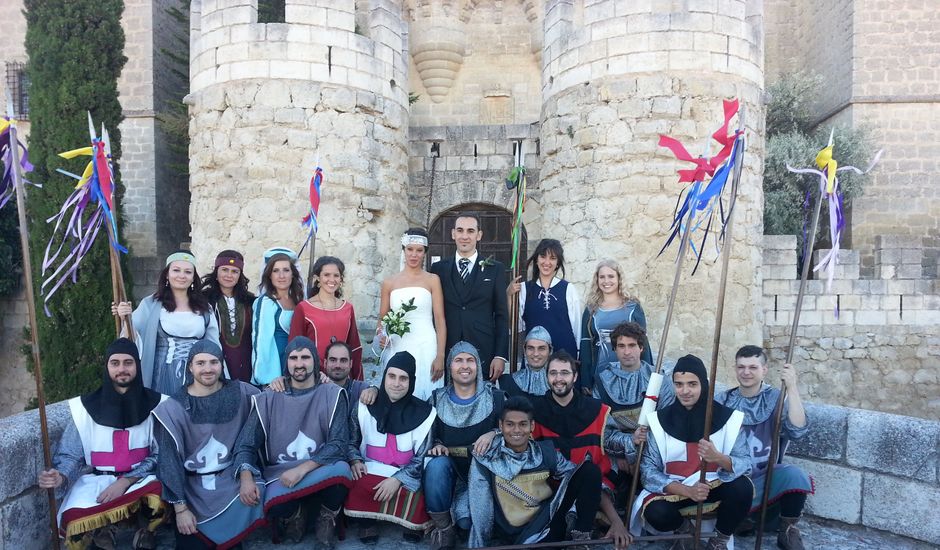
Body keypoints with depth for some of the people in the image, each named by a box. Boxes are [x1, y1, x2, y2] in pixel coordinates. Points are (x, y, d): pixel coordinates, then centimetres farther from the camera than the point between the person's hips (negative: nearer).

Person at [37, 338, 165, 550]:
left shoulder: (155, 404, -4)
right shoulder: (85, 408, -3)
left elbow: (160, 455, -3)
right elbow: (70, 455, 1)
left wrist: (125, 481, -16)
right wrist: (61, 477, -22)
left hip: (140, 479, -1)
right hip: (95, 480, 1)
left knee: (159, 503, -34)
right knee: (76, 527, -29)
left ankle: (145, 532, 3)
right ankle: (102, 531, 10)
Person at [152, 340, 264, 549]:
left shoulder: (239, 393, -1)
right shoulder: (174, 408, -6)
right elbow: (170, 460, -5)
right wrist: (180, 508, -8)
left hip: (233, 478, 2)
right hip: (194, 486, -2)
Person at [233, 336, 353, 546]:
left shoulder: (332, 395, 0)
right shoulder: (268, 399, 4)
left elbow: (338, 445, -9)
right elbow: (245, 445, -1)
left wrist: (302, 469, -23)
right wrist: (246, 477, -22)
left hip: (320, 474, 0)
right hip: (279, 476, 0)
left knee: (341, 469, -34)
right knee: (275, 504, -34)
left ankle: (326, 519, -3)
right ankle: (294, 514, 5)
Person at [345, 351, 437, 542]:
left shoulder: (423, 413, -3)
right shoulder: (366, 406, 2)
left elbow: (422, 458, -4)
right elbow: (350, 441, 10)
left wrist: (398, 479, -17)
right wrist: (355, 460, -11)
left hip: (405, 478, 0)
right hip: (369, 472, 1)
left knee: (416, 502, -30)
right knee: (356, 489, -32)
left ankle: (409, 522, 6)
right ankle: (368, 520, 0)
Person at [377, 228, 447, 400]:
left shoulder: (432, 280, 3)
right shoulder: (389, 283, 10)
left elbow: (440, 320, -1)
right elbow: (382, 319, 15)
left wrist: (440, 357, -9)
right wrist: (382, 335, -6)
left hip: (425, 348, -2)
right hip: (397, 348, 2)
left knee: (424, 395, -1)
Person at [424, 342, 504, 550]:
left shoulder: (496, 398, 1)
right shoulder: (437, 399, 4)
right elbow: (428, 435, 9)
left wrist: (493, 434, -19)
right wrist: (437, 446, -13)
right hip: (449, 470, 2)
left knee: (466, 519, -26)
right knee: (437, 463, -35)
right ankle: (443, 530, -15)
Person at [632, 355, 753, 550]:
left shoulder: (727, 417, -9)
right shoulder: (660, 420, -10)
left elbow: (745, 463, -13)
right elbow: (648, 468, -14)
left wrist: (719, 458, -36)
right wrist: (686, 490, -28)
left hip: (714, 486, 1)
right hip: (674, 489, -1)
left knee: (742, 487, -29)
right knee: (656, 514, -30)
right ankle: (683, 528, 9)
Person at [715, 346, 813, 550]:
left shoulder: (776, 398, 0)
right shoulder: (722, 400, 3)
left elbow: (797, 430, -19)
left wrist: (792, 387, -25)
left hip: (764, 477, 1)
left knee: (795, 475, -29)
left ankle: (788, 531, -5)